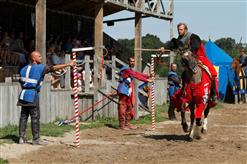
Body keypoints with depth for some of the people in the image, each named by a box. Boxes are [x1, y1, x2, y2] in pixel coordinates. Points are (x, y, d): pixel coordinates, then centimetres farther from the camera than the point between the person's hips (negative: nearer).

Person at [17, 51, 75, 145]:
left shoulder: (24, 69, 16)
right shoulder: (40, 68, -4)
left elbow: (21, 82, 17)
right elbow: (54, 68, -10)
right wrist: (68, 64, -9)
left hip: (24, 94, 7)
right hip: (32, 95, -7)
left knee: (23, 116, 8)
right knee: (35, 117, -4)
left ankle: (21, 138, 8)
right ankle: (36, 139, -3)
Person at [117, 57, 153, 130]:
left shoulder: (131, 70, 19)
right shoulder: (127, 70, -14)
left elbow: (138, 74, 10)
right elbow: (136, 76, -22)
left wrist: (148, 76, -4)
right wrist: (147, 80, -27)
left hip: (129, 92, 10)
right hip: (123, 91, -10)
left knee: (129, 107, 13)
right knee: (122, 107, -7)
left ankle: (127, 124, 19)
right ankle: (122, 125, -5)